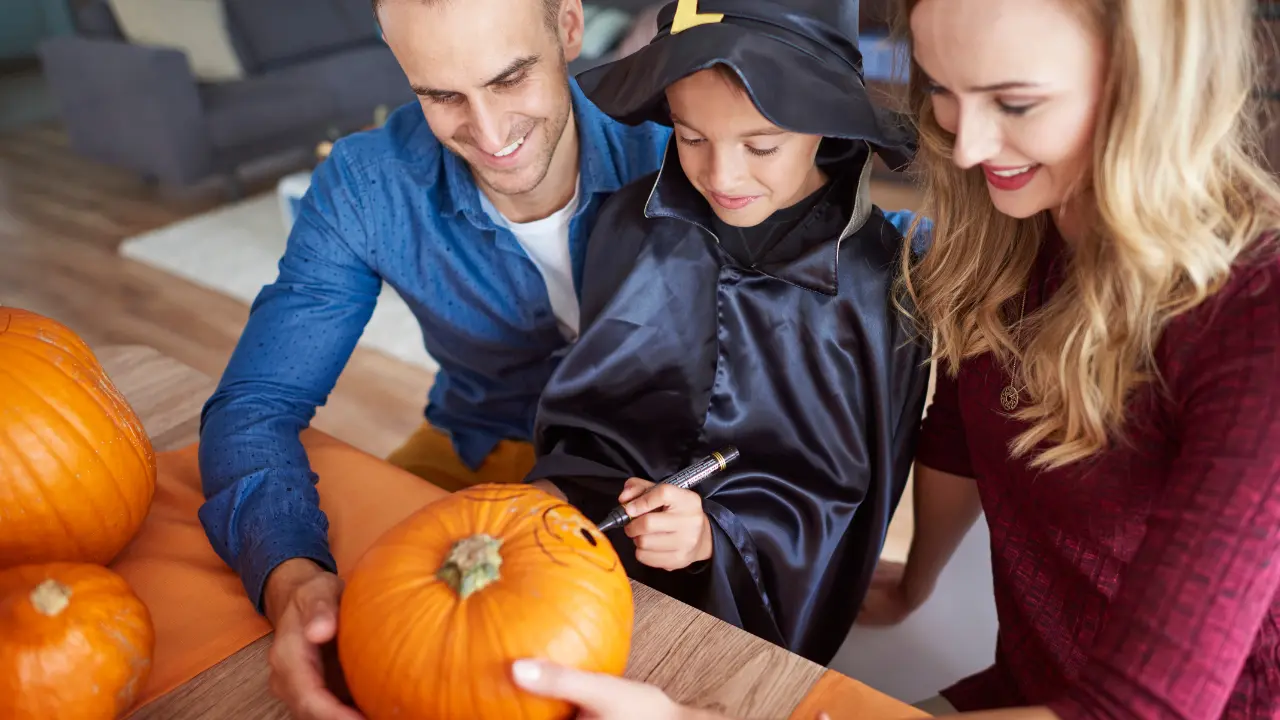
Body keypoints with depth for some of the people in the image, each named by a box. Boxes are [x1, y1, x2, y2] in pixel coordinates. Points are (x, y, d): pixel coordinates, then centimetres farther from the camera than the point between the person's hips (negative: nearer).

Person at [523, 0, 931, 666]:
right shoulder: (632, 222, -2)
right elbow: (591, 405, 7)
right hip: (600, 557, 3)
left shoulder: (881, 279, -9)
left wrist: (719, 534, -19)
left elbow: (843, 486, -4)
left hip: (759, 598, -2)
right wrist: (558, 485, -12)